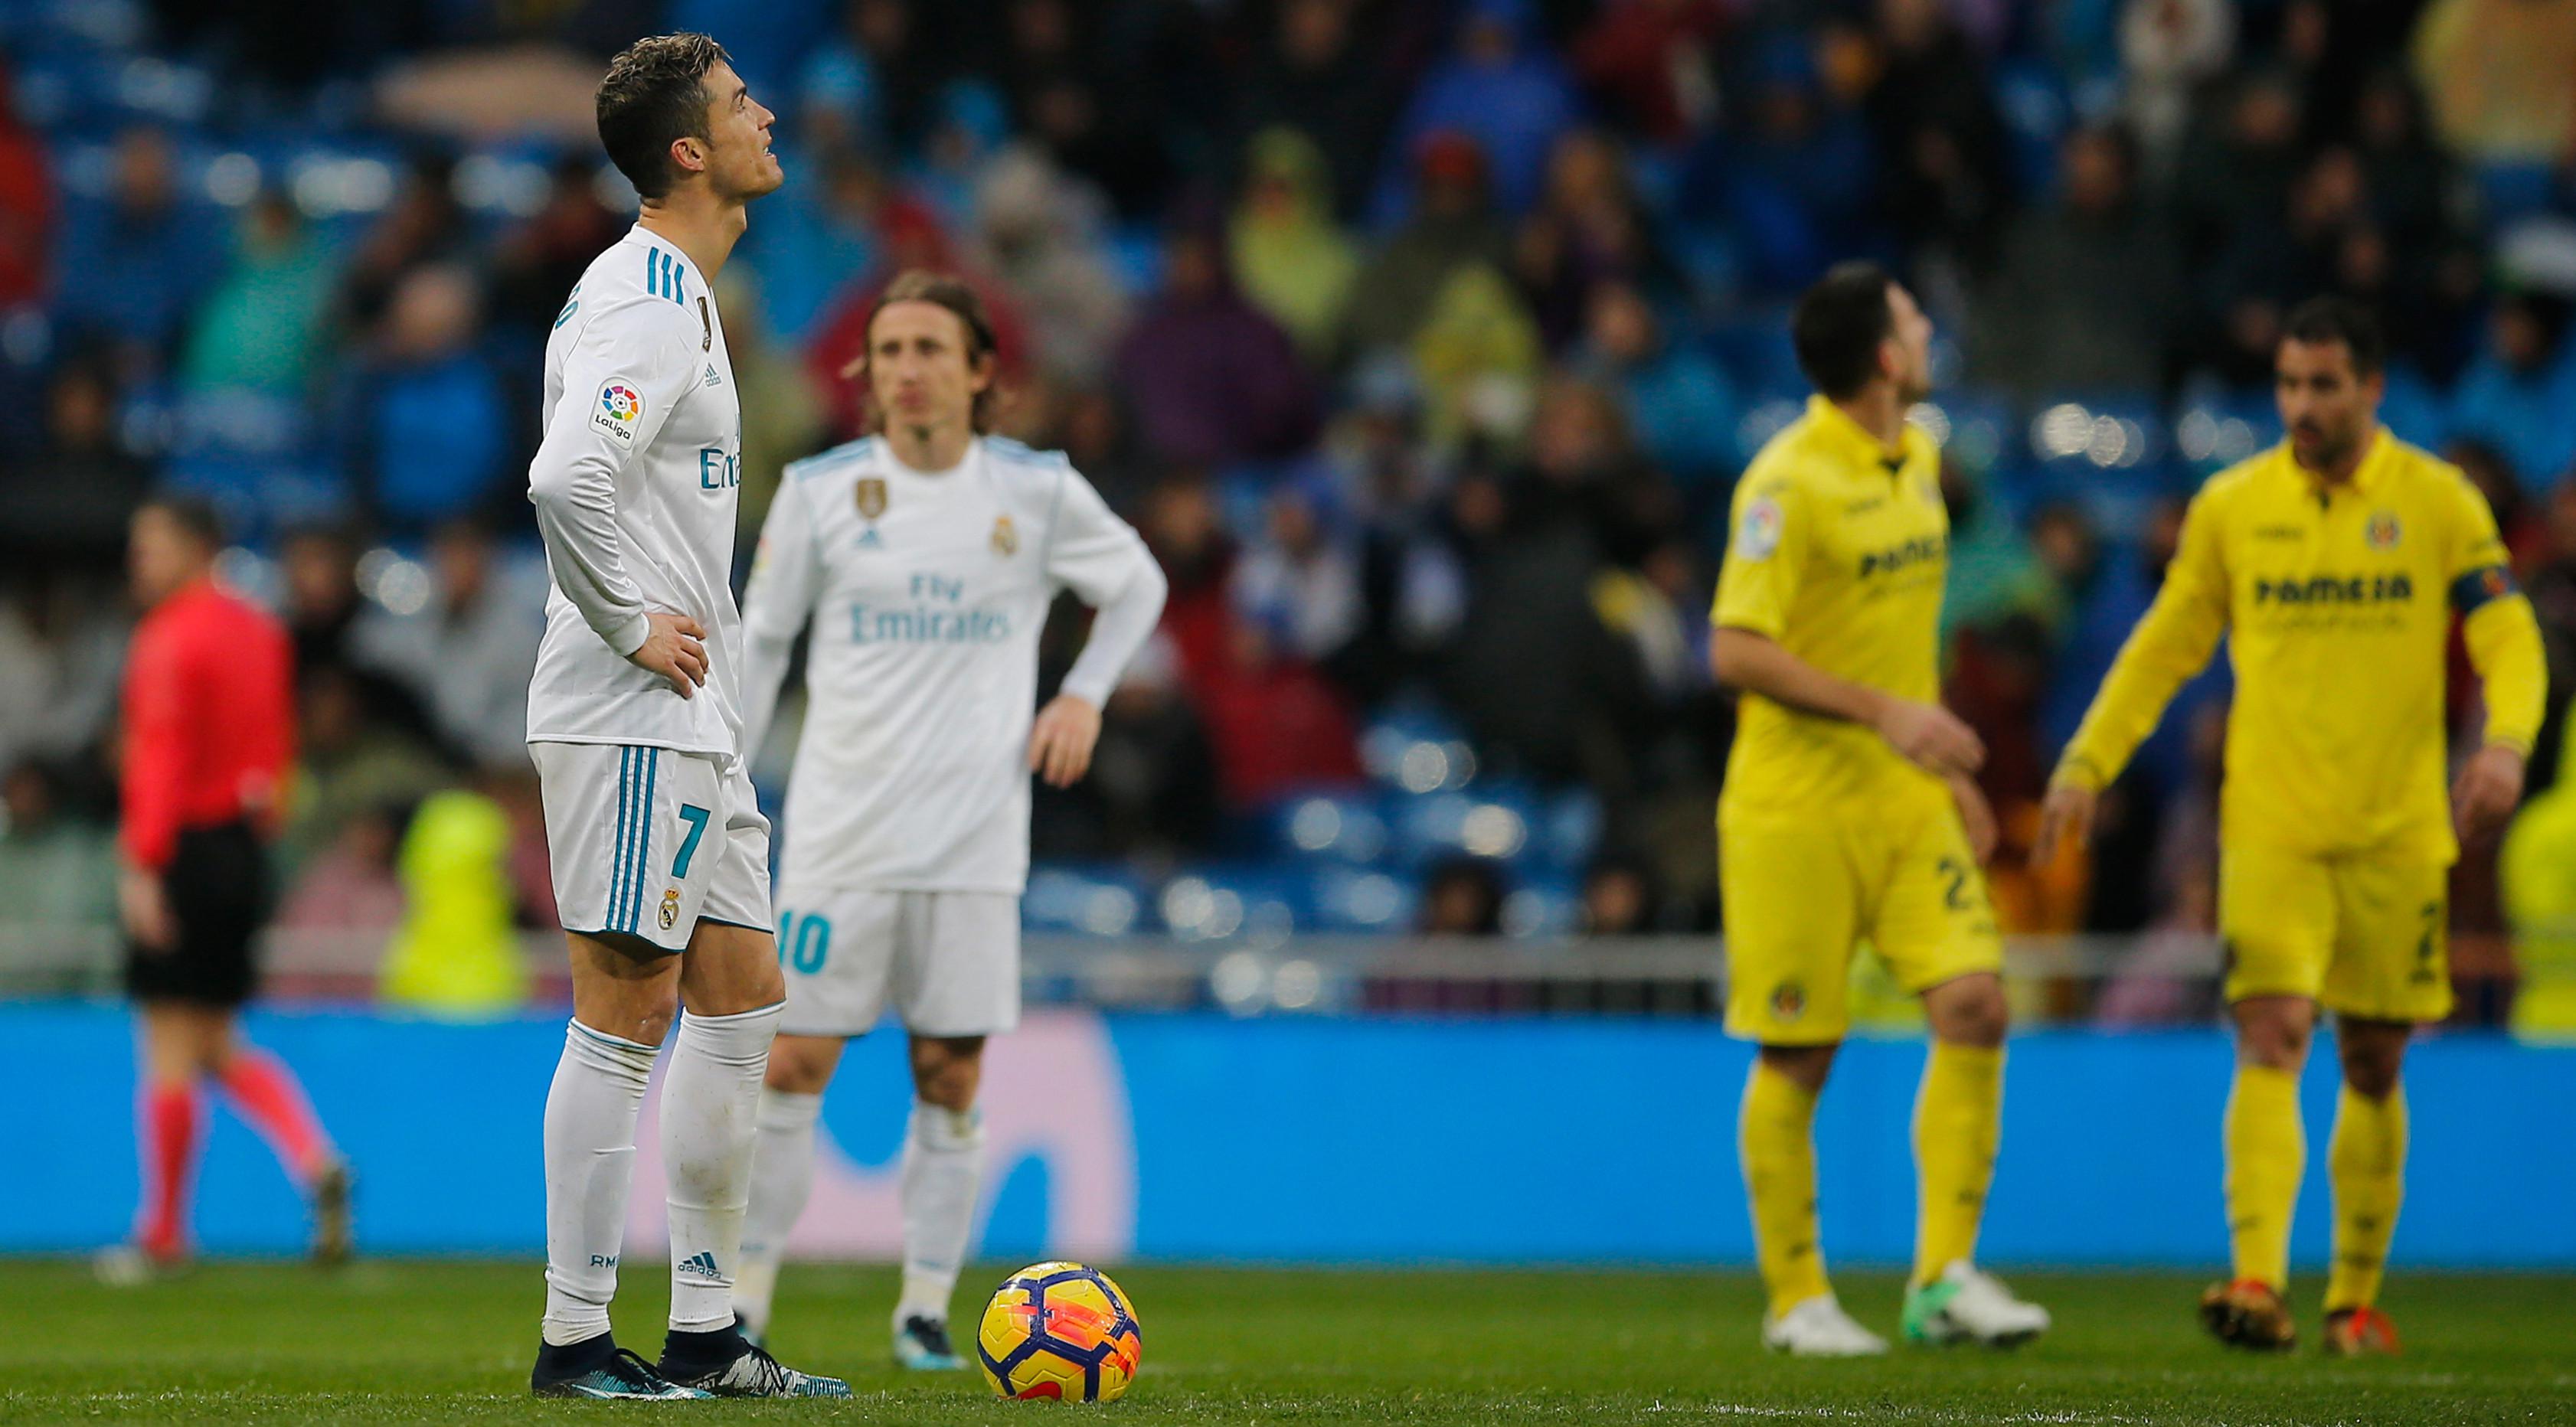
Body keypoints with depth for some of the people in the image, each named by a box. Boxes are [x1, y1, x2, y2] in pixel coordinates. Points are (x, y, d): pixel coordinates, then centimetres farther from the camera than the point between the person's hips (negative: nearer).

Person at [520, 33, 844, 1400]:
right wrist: (635, 631, -19)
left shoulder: (674, 291, 17)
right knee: (626, 1014, -7)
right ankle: (575, 1341, -3)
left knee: (740, 997, 11)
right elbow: (565, 480, -30)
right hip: (632, 719, -10)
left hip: (690, 721, 10)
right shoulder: (648, 303, -16)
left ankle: (704, 1335, 15)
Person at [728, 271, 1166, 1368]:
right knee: (795, 1062, -5)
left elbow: (1138, 586, 18)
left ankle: (926, 1306, 11)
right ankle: (744, 1299, 2)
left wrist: (1085, 695, 5)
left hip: (975, 834, 1)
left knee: (952, 1075, 1)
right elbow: (760, 642, 9)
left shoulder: (1036, 490, 0)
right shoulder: (820, 490, 0)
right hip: (841, 827, -1)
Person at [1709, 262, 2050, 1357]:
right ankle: (1796, 1298, 13)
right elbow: (1737, 652, -20)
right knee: (1798, 1056, 0)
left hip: (1905, 798, 7)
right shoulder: (1789, 483, -15)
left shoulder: (1915, 458, 11)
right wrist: (1884, 714, -25)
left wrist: (1946, 765, 22)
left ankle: (1946, 1277, -2)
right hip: (1797, 806, -7)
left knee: (1973, 1003, -7)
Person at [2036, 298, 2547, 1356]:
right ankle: (2258, 1284, -26)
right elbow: (2163, 648, 11)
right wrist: (2086, 764, 4)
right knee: (2272, 1041, -16)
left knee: (2373, 1067, 9)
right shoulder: (2230, 507, 3)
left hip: (2396, 831, 1)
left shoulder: (2438, 503, 0)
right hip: (2269, 826, 0)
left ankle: (2356, 1298, 23)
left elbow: (2509, 640, -3)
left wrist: (2506, 743, -22)